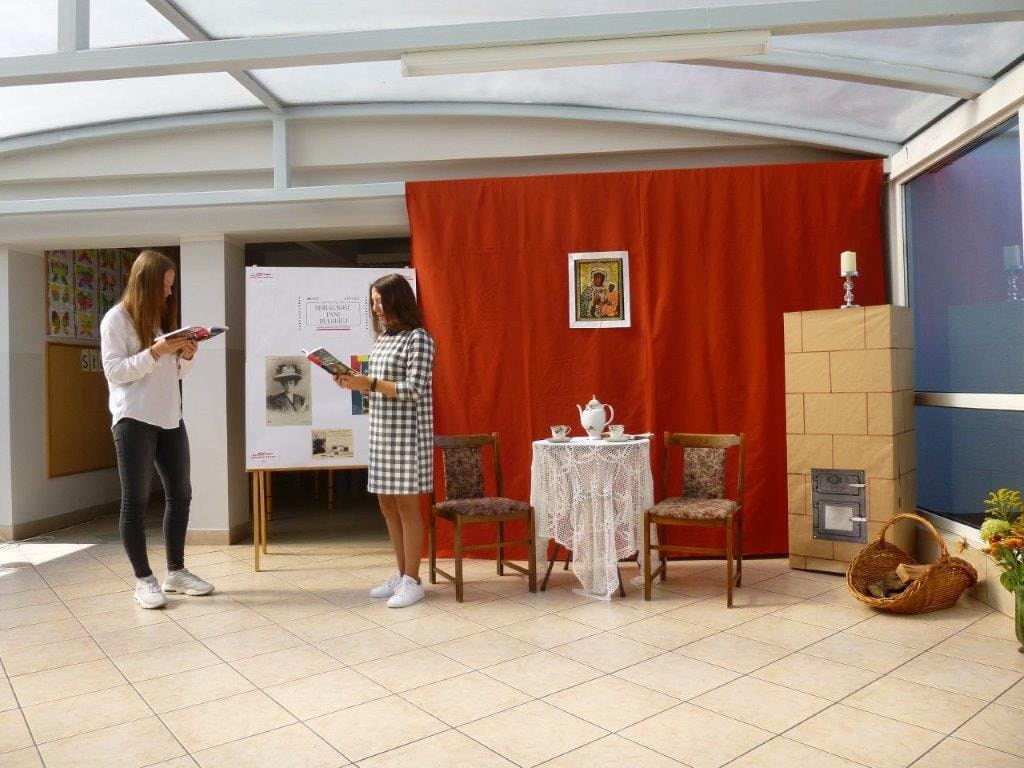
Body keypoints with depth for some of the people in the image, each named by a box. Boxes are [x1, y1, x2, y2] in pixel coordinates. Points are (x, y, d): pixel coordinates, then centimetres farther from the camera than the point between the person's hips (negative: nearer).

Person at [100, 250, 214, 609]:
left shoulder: (165, 316, 16)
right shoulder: (117, 318, -3)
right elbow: (114, 371, -11)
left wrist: (187, 356, -3)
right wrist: (153, 353, -21)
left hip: (170, 418, 7)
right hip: (134, 420, -7)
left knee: (180, 494, 9)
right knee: (135, 500, 0)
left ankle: (176, 572, 19)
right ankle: (143, 580, 9)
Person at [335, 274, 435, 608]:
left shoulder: (418, 338, -10)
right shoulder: (382, 338, 15)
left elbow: (414, 390, -17)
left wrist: (369, 383, -21)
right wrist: (356, 383, 1)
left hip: (407, 431, -8)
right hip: (381, 430, 8)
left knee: (406, 504, -2)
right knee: (387, 504, 11)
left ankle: (413, 581, 9)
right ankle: (401, 575, 23)